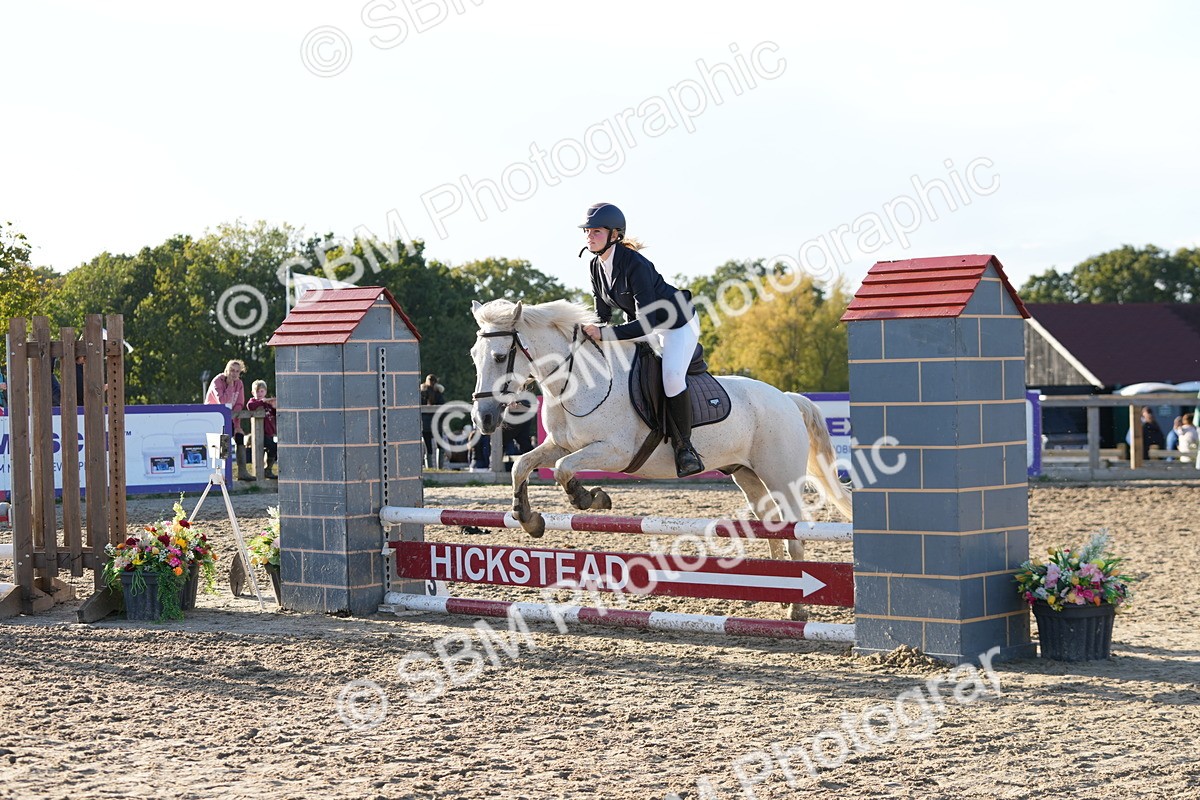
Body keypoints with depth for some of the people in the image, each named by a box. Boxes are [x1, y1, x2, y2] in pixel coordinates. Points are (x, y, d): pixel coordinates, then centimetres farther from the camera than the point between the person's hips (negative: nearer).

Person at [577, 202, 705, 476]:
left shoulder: (635, 265, -33)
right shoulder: (596, 265, -8)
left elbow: (647, 322, -37)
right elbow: (603, 314, 3)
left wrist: (604, 333, -40)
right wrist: (592, 331, -16)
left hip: (678, 323, -9)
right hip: (642, 325, 9)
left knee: (672, 375, -30)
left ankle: (684, 445, -15)